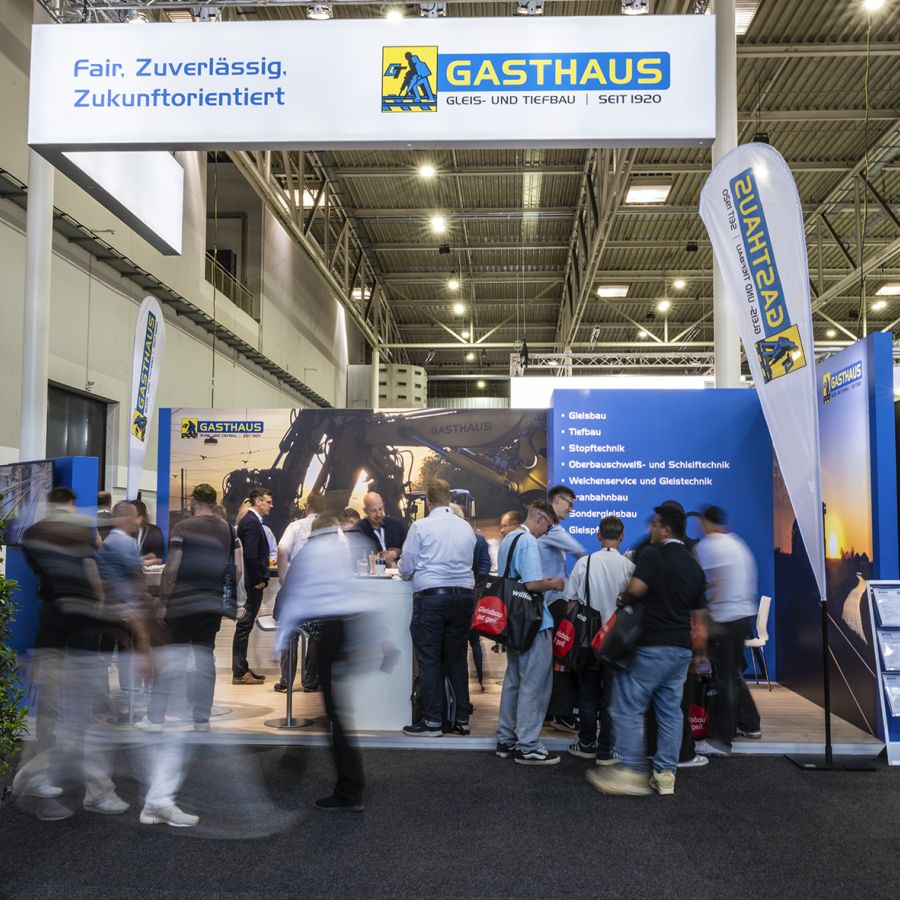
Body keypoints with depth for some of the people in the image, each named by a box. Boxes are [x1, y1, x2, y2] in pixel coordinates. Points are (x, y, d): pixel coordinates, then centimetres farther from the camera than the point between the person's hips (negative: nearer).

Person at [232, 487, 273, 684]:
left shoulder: (249, 520, 15)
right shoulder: (252, 523, -17)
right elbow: (251, 556, -24)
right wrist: (258, 581, -16)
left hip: (251, 582, 10)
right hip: (252, 584, -10)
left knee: (245, 626, 14)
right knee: (244, 626, -5)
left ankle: (242, 669, 21)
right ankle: (239, 673, 0)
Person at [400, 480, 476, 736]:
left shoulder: (420, 526, -6)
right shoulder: (466, 527, 7)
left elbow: (406, 568, -1)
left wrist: (406, 573, 22)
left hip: (430, 597, -4)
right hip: (463, 595, 4)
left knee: (430, 660, 3)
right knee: (457, 658, 12)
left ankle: (432, 722, 4)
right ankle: (461, 720, 16)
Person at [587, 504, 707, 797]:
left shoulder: (653, 554, -10)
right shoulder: (694, 565, 14)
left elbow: (636, 588, -24)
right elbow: (700, 616, 17)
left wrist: (622, 599, -2)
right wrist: (701, 651, 25)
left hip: (651, 645, -7)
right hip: (681, 648, 8)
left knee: (629, 707, -1)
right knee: (670, 710, 11)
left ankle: (631, 771, -1)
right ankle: (665, 774, 13)